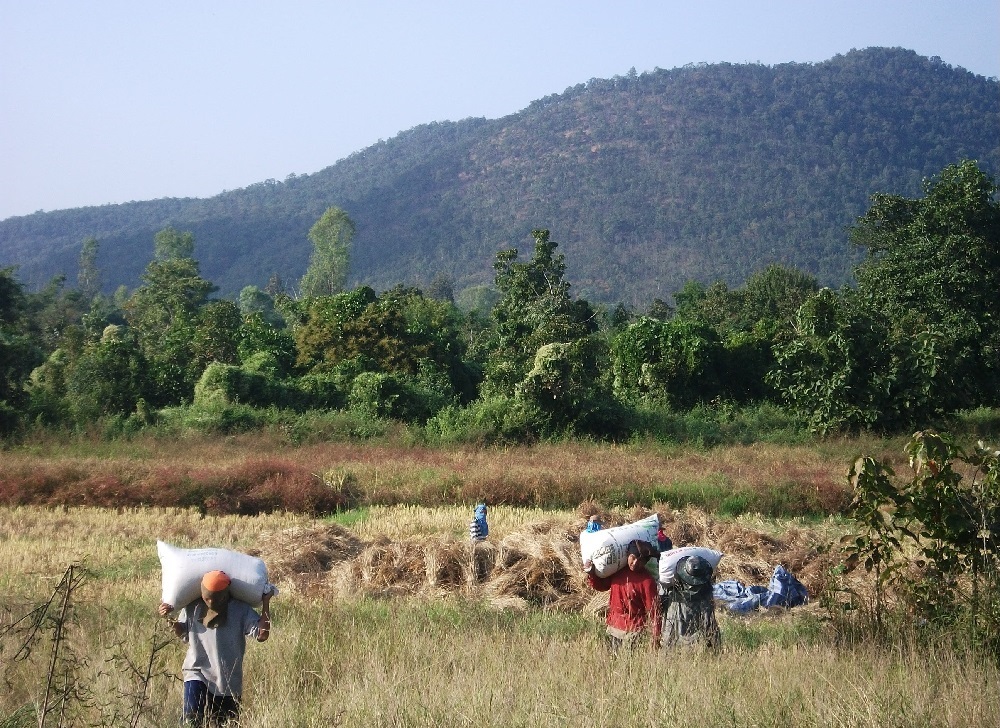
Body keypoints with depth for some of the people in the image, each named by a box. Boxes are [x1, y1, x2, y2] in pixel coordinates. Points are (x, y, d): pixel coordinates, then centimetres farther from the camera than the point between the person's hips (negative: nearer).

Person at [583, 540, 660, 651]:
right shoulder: (617, 570, 2)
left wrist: (656, 639, -14)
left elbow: (652, 611, -13)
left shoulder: (647, 581, -15)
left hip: (633, 632, -6)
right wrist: (591, 573, -1)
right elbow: (602, 585, 19)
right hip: (613, 628, 6)